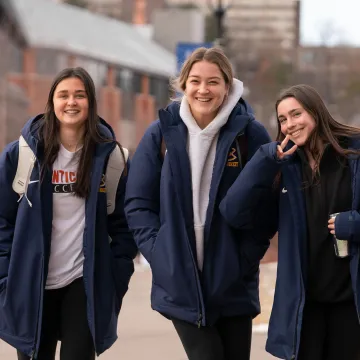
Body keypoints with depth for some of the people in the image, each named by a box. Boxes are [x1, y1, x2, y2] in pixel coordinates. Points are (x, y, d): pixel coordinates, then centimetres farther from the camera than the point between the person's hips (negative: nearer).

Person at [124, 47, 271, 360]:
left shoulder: (251, 134, -3)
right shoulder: (161, 134, 0)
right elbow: (138, 203, 2)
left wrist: (245, 259, -10)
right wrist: (160, 255, -8)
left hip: (233, 284, 0)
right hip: (181, 283, 0)